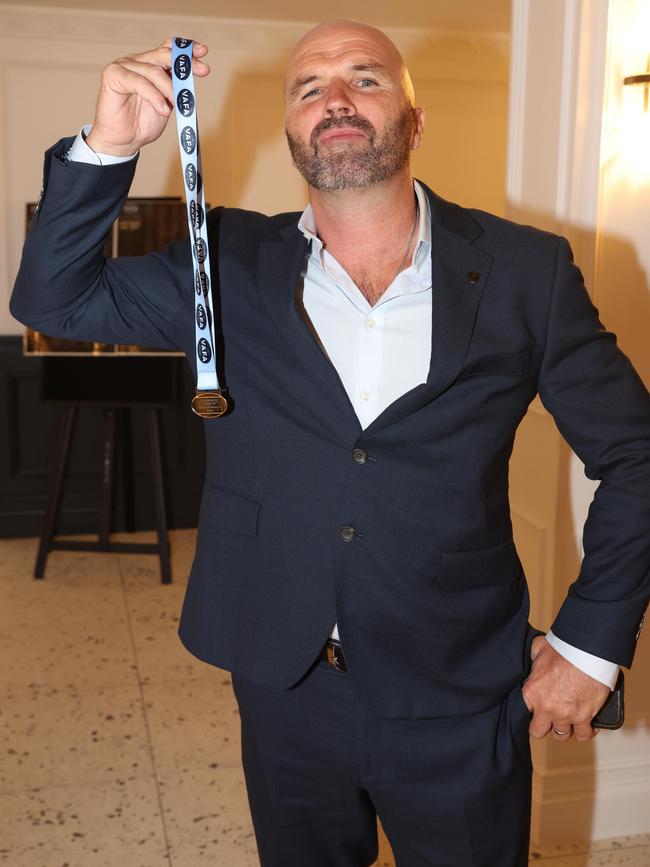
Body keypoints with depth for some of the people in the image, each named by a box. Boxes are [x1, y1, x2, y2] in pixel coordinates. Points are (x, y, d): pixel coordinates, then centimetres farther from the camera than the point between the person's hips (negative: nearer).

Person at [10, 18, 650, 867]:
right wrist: (109, 146, -17)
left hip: (459, 708, -1)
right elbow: (53, 298, -2)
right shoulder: (232, 267, -3)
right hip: (286, 692, 2)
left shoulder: (525, 273, -8)